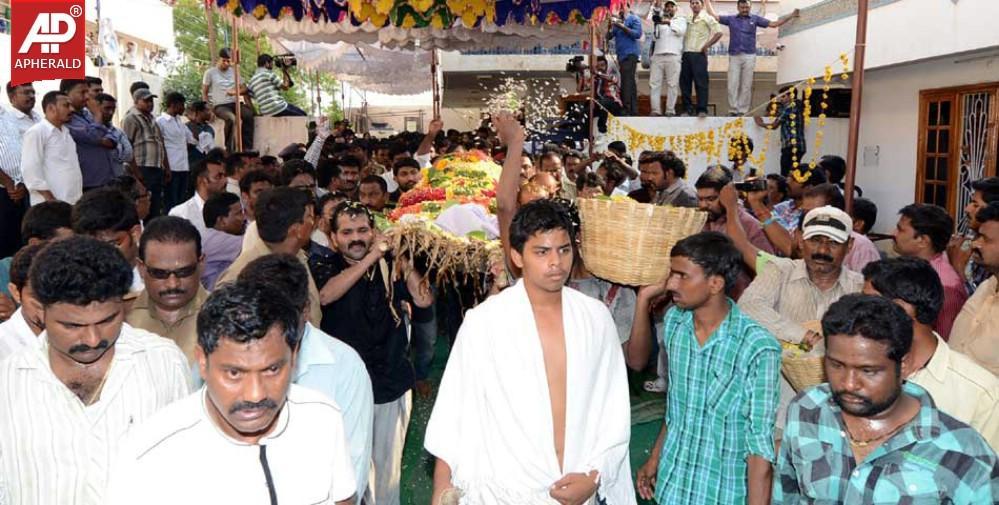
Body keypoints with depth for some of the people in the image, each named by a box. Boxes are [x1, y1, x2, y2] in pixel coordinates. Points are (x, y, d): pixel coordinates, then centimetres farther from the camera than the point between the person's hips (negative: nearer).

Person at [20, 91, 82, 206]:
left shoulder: (65, 132, 19)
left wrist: (79, 198, 16)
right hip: (51, 205, -8)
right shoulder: (36, 132, -7)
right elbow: (30, 170, -14)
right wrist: (50, 199, -18)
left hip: (74, 202, 8)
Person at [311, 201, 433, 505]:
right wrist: (372, 256, -26)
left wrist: (400, 254, -20)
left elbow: (424, 300, -10)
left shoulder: (391, 266, 0)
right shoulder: (323, 268, -3)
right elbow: (325, 295, -25)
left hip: (392, 385, 2)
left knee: (388, 466, 16)